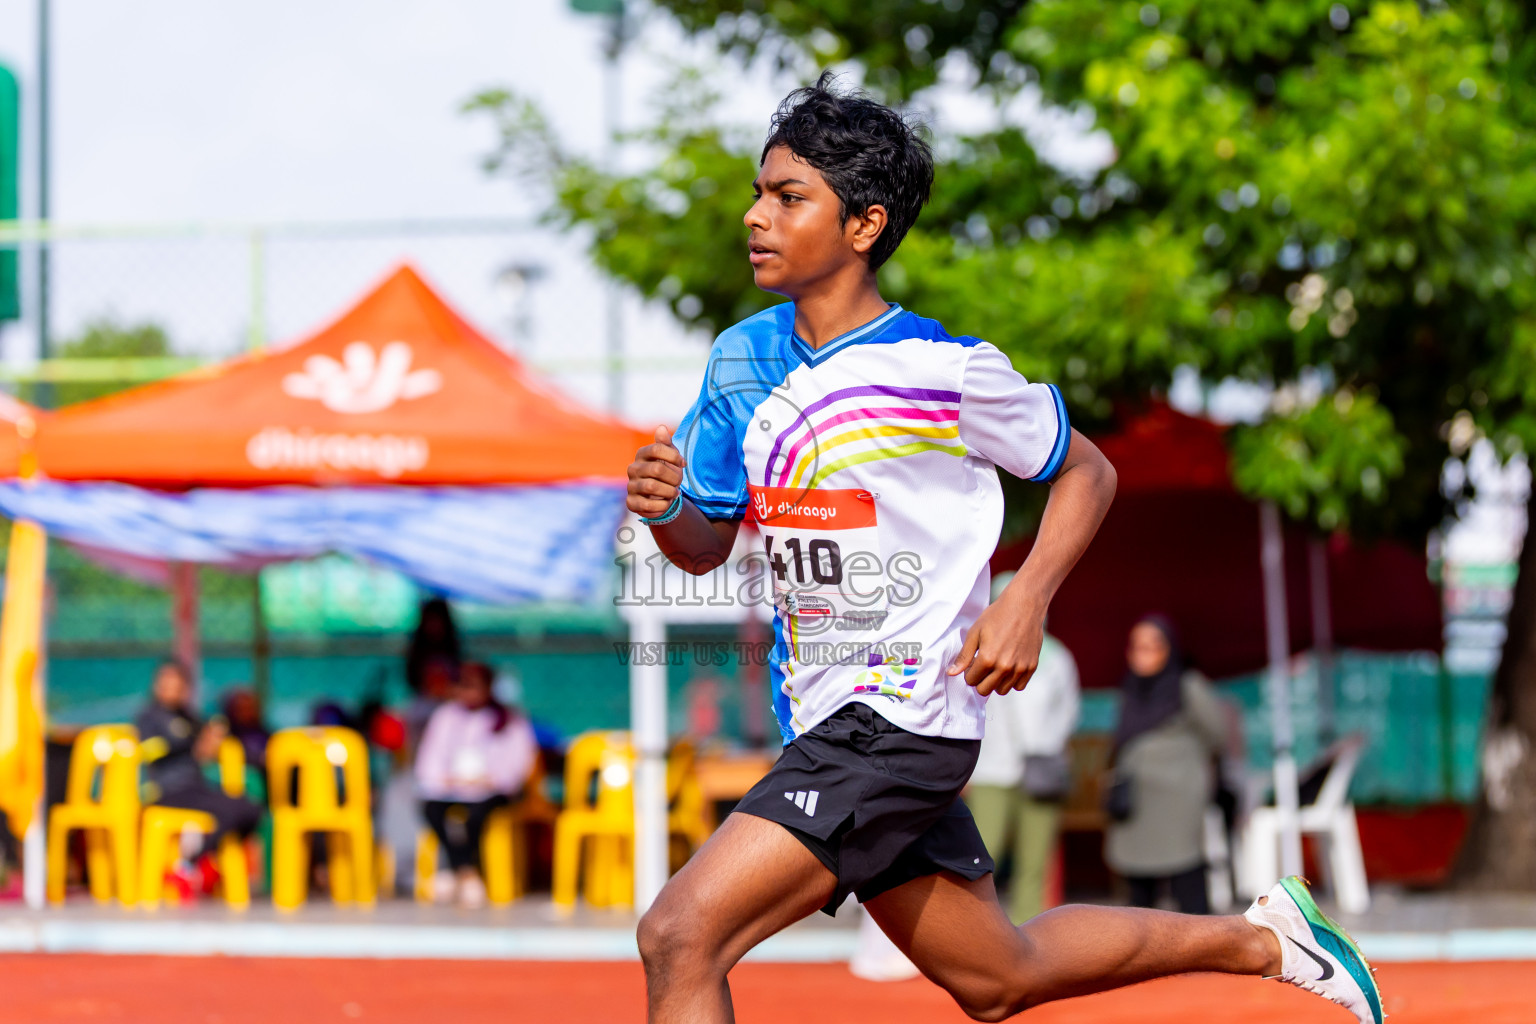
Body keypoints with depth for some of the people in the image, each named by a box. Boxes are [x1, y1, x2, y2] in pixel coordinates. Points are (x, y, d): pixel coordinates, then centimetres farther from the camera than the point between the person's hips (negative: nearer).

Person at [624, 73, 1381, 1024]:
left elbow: (1087, 471, 3)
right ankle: (1256, 937, 41)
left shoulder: (944, 370, -12)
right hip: (827, 723, 8)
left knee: (680, 936, -20)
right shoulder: (742, 359, 5)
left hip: (901, 722, -8)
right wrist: (667, 508, -11)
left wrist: (1027, 601, -12)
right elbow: (707, 546, 12)